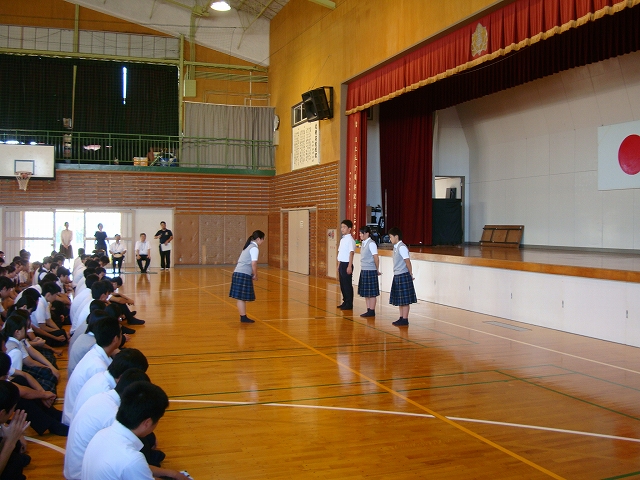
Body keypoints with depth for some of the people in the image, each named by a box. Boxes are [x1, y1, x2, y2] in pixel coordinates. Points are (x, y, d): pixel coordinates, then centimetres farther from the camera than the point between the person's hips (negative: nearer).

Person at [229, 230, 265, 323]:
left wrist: (253, 274, 16)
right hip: (244, 275, -9)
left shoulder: (248, 246, 20)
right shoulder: (254, 248, -8)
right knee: (242, 297, -4)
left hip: (238, 273, 9)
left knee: (241, 298, 10)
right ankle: (243, 317, 0)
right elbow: (254, 263, -18)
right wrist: (255, 275, -5)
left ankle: (243, 317, 15)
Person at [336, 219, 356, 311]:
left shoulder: (350, 240, -12)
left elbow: (351, 253, -18)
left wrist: (349, 266, -23)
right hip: (341, 264, 8)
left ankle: (349, 304, 4)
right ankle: (345, 302, 22)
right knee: (342, 284, 13)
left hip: (346, 264, -8)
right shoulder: (342, 239, 14)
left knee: (347, 285, -2)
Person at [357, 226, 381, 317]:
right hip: (363, 270, 9)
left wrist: (377, 270, -8)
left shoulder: (371, 244, -14)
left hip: (370, 271, -9)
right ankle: (368, 310, 19)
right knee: (365, 292, 12)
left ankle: (372, 311, 5)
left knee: (371, 293, -1)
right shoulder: (363, 243, 12)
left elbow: (376, 258, -15)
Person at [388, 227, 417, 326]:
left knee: (405, 300, -2)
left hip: (403, 276, -9)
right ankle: (401, 318, 22)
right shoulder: (395, 247, 12)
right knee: (399, 299, 14)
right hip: (397, 276, 9)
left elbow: (407, 261, -18)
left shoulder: (402, 247, -16)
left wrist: (410, 274, -11)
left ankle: (405, 319, 4)